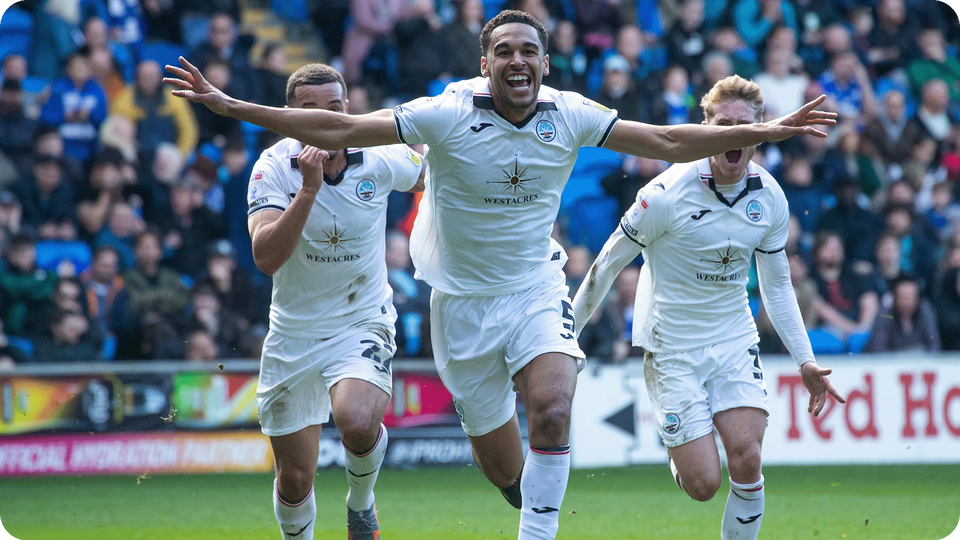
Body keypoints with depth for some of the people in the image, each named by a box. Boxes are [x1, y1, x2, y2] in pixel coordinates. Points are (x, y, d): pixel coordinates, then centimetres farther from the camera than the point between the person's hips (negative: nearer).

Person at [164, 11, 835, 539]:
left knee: (552, 411, -25)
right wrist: (232, 107, -19)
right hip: (463, 298, -1)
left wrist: (766, 131, -3)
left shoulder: (570, 116, -7)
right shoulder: (447, 114, -14)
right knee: (502, 464, 4)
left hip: (537, 287, 1)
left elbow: (669, 142, 1)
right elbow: (338, 130, -13)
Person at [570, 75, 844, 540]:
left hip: (735, 343, 4)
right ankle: (678, 453, 28)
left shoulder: (769, 197, -2)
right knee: (703, 484, -8)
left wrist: (805, 361, 5)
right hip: (672, 349, -4)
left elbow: (777, 285, 10)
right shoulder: (668, 193, -18)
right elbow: (610, 261, -6)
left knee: (746, 462, -14)